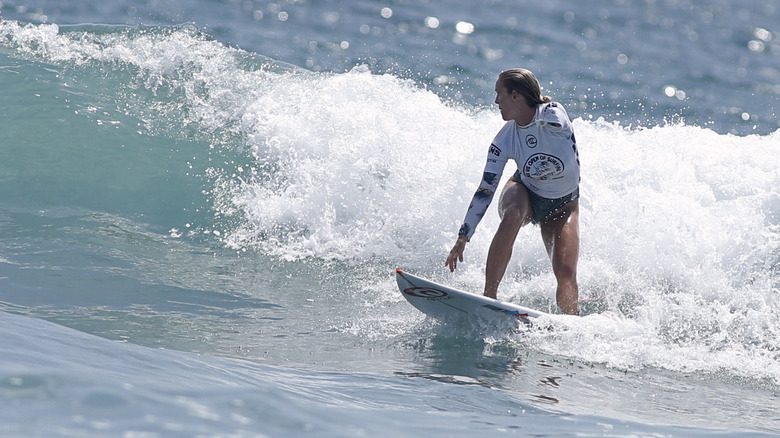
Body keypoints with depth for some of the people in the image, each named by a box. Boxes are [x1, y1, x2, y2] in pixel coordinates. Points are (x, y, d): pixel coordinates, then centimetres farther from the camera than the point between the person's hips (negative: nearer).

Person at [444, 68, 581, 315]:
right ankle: (489, 296, -34)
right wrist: (462, 239, -15)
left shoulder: (553, 116, -21)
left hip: (562, 206, -1)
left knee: (566, 273, -17)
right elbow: (485, 190, -16)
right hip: (524, 195, 1)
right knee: (512, 215, -36)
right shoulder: (505, 140, -18)